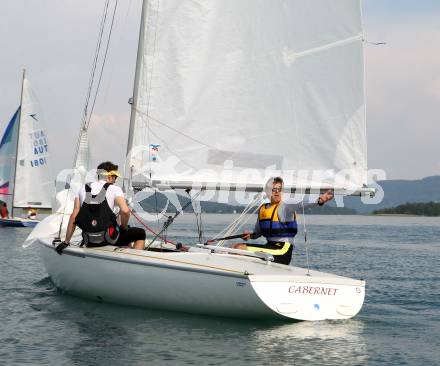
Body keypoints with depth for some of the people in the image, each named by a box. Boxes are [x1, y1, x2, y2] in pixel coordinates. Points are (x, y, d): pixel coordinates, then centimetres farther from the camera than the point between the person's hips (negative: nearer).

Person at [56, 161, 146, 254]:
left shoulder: (83, 189, 11)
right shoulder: (114, 189, -3)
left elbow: (74, 216, 8)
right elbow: (125, 211, -19)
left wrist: (66, 242, 9)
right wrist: (124, 227, 0)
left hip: (89, 242, 6)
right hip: (109, 237, -6)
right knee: (140, 233, 15)